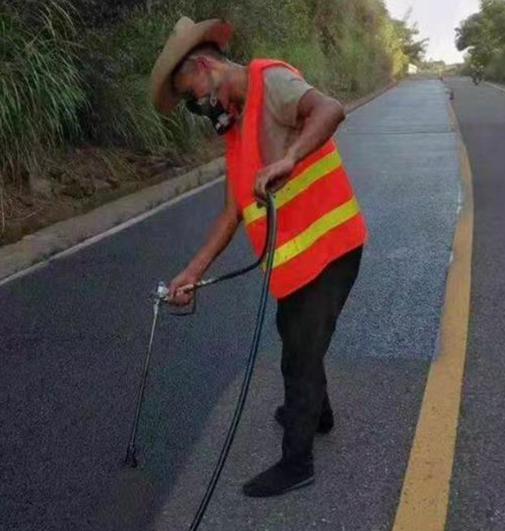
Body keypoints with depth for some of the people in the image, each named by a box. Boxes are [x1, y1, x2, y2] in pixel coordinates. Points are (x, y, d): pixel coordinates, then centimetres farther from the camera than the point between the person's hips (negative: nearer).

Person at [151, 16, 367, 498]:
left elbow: (330, 110, -30)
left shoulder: (269, 80, -11)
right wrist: (192, 273, 8)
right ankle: (314, 411, 50)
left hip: (326, 246, -9)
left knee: (301, 353, 1)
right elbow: (233, 212, 11)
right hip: (295, 256, 9)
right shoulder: (234, 126, 14)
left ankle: (296, 461, 18)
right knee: (294, 336, 26)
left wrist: (287, 160, -44)